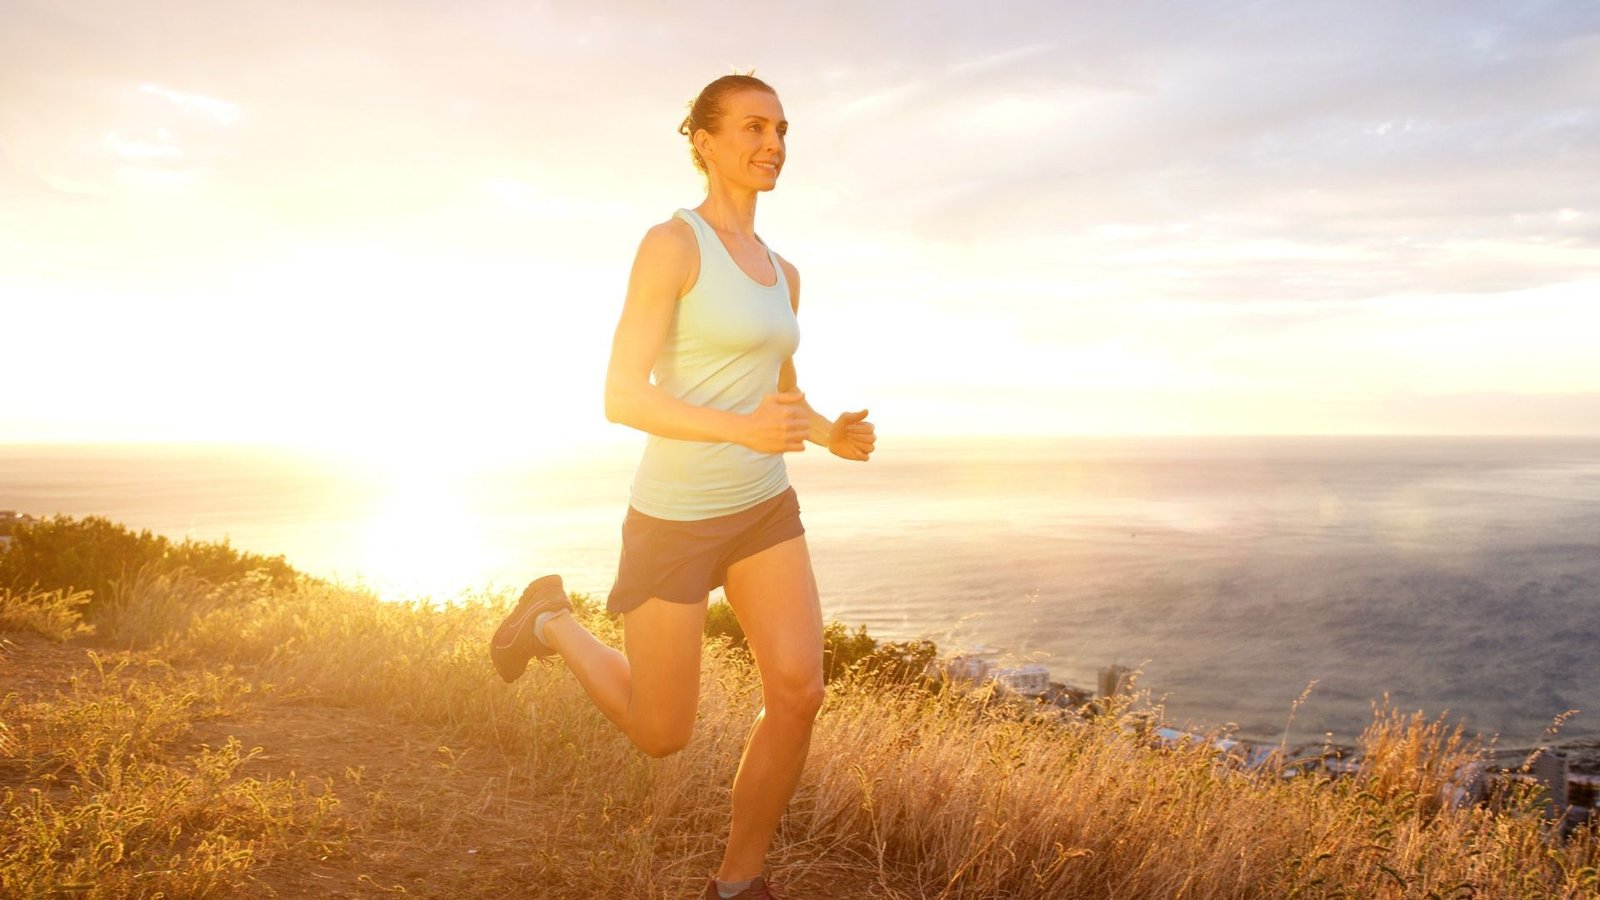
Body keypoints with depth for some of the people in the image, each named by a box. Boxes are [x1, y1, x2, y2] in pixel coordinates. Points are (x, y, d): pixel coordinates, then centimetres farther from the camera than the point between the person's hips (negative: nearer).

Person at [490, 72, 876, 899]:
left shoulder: (780, 273, 10)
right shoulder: (669, 243, -14)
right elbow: (621, 398, -19)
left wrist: (837, 436, -4)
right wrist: (741, 429, -31)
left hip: (761, 510, 6)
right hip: (674, 520, -6)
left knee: (798, 693, -13)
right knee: (661, 736, 6)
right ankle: (552, 622, 33)